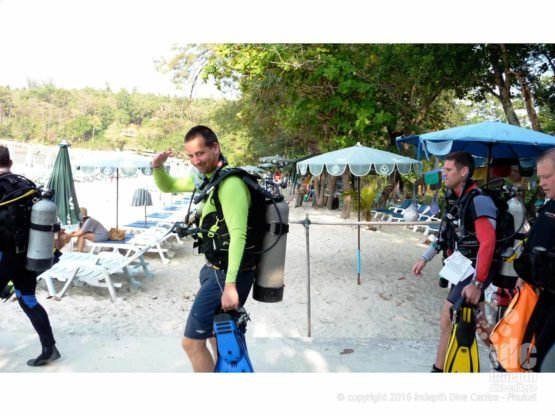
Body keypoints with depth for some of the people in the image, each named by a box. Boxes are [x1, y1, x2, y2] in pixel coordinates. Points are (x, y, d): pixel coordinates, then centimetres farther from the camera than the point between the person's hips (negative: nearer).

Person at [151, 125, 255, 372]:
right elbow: (167, 187, 21)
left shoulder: (230, 182, -21)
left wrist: (230, 284, -34)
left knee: (192, 342, -4)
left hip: (226, 274, -10)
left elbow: (238, 234, -29)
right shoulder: (205, 178, 8)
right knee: (214, 331, 26)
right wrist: (157, 167, -1)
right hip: (215, 269, 10)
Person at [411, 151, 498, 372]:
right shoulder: (454, 198, 7)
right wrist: (424, 258, 13)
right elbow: (447, 235, 17)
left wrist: (477, 282, -27)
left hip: (473, 271, -8)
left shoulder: (478, 201, -21)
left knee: (448, 318, -6)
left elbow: (487, 243, -26)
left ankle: (439, 369, 7)